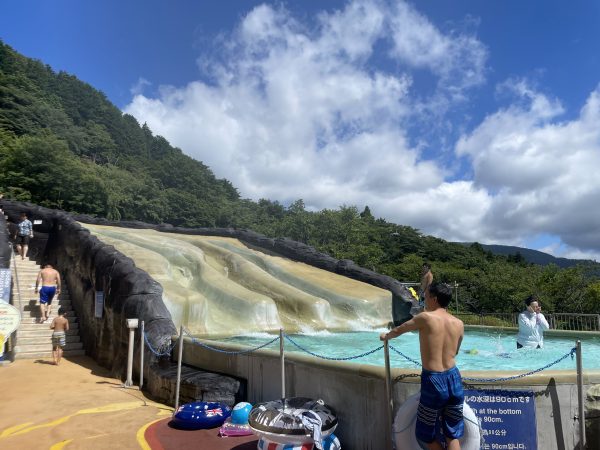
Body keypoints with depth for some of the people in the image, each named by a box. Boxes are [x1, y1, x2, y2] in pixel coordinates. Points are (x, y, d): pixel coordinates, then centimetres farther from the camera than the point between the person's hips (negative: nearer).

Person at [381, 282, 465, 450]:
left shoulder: (425, 318, -8)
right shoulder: (459, 323, 3)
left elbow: (398, 331, 9)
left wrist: (386, 336, 29)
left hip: (433, 381, -5)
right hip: (454, 379, 5)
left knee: (426, 434, 14)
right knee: (453, 435, 15)